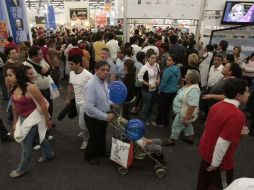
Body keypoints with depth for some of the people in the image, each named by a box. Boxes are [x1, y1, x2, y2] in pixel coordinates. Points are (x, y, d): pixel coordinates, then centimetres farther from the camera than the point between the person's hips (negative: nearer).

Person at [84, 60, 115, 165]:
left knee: (102, 136, 28)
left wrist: (111, 103, -5)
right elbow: (89, 108, -34)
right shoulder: (91, 85, -31)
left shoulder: (104, 81, -5)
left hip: (103, 116, 8)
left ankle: (101, 152, 55)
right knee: (94, 137, 17)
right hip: (93, 118, -7)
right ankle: (89, 156, 45)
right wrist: (106, 117, -30)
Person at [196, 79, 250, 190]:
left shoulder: (216, 106, -3)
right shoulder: (237, 116, -28)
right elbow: (223, 142, -30)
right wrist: (215, 164, -18)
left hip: (205, 152, 7)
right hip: (218, 159, -7)